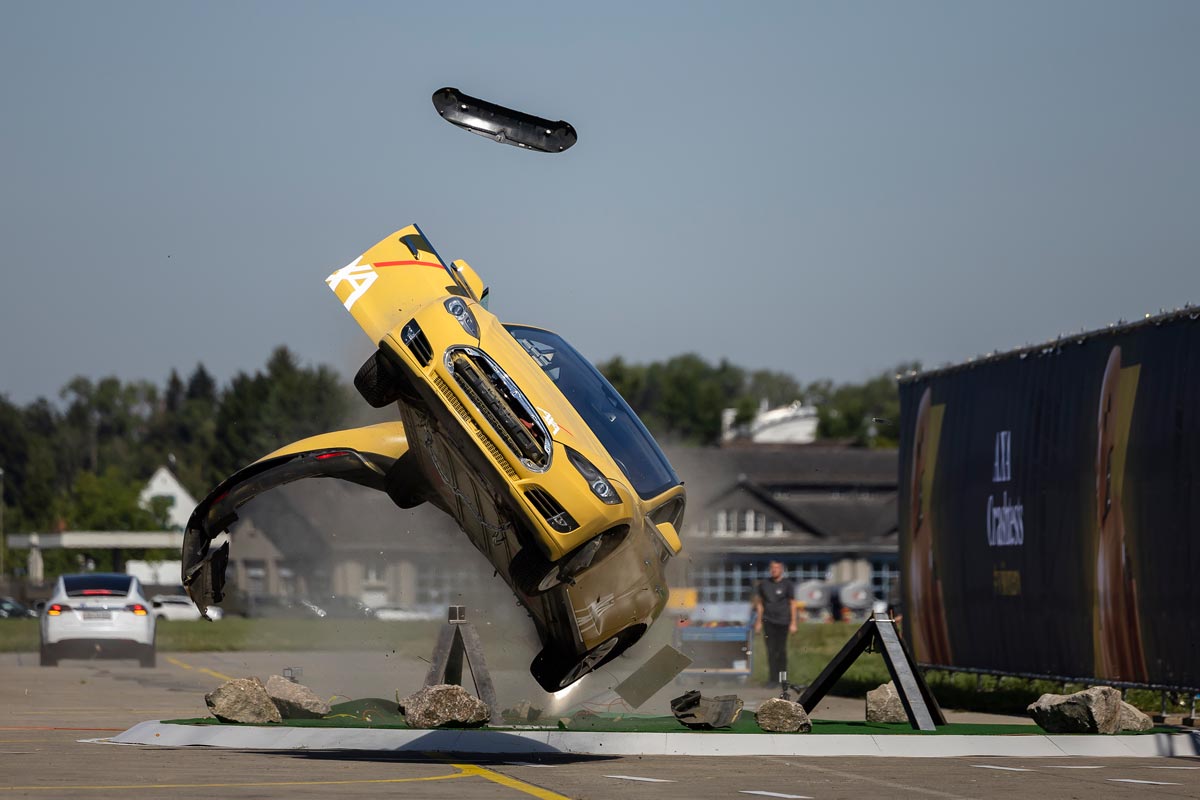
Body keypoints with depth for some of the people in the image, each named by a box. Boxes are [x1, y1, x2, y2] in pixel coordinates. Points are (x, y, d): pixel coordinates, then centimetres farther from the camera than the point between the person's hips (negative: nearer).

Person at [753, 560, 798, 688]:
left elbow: (792, 604, 1)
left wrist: (793, 623, -4)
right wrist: (758, 622, 12)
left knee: (781, 650, 1)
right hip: (768, 621, 2)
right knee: (771, 650, -4)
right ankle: (772, 678, -4)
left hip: (782, 621, -2)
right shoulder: (764, 584, 8)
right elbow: (759, 603, 14)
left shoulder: (788, 585, 0)